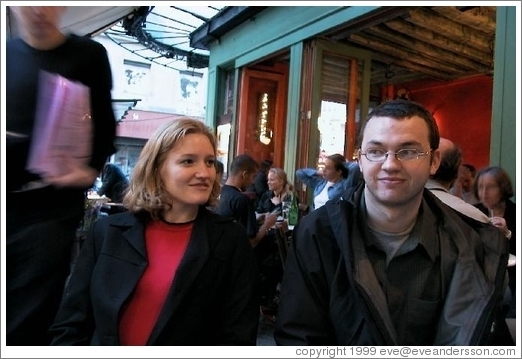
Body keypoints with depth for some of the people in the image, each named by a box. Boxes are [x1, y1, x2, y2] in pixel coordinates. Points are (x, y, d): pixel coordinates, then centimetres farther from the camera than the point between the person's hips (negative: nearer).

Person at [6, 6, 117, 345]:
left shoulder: (88, 56, 5)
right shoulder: (7, 54, 14)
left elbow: (104, 125, 0)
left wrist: (92, 169, -15)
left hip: (51, 205, -3)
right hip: (10, 199, 4)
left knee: (29, 319, 1)